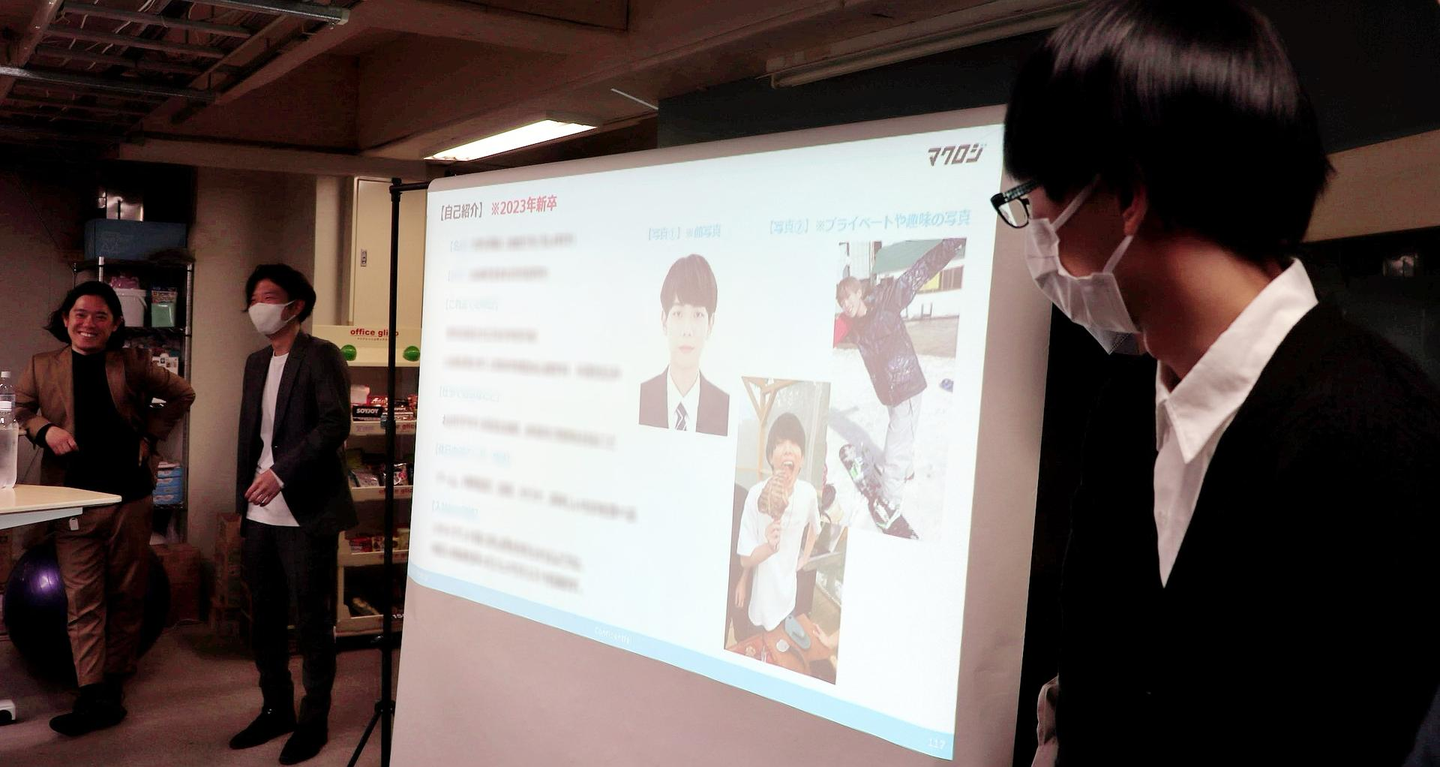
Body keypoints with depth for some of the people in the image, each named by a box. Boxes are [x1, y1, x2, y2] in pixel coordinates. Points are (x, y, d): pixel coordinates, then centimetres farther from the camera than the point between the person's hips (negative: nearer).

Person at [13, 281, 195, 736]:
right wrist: (45, 430, -7)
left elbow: (182, 394, 13)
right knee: (83, 600, -3)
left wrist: (151, 434, 3)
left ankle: (113, 679, 23)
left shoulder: (132, 364, 4)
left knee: (127, 595, 8)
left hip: (129, 496, 0)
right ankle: (96, 698, -2)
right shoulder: (41, 367, 7)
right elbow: (20, 411, 14)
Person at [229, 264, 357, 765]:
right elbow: (249, 436, 19)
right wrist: (243, 504, 16)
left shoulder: (321, 357, -7)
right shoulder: (256, 363, 16)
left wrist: (280, 473, -24)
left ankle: (314, 720, 16)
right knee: (264, 619, 14)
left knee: (312, 621, 2)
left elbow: (335, 424, -19)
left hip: (305, 515, -7)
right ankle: (276, 709, 30)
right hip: (260, 514, 7)